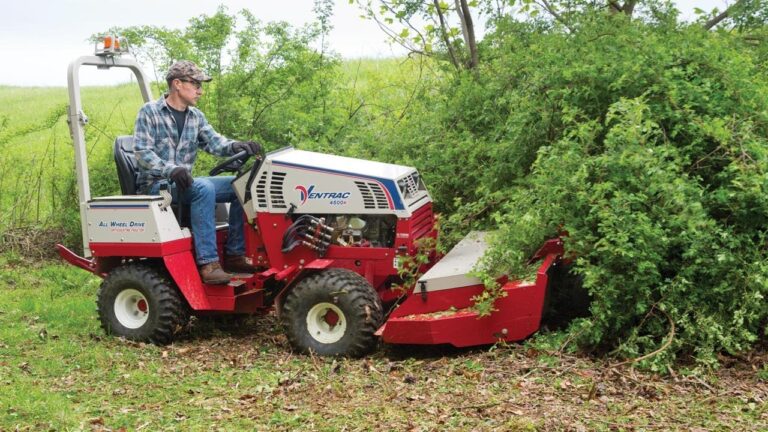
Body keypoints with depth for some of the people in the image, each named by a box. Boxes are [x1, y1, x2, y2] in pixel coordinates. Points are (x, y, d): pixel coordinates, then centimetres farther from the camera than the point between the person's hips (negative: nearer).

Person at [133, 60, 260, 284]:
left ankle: (234, 254, -9)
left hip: (184, 181, 7)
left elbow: (214, 142, 1)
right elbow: (142, 151, -13)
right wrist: (170, 170, -29)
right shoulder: (149, 112, -3)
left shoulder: (196, 117, 15)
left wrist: (236, 146, -21)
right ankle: (208, 263, -38)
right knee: (203, 188, -35)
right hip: (155, 184, -7)